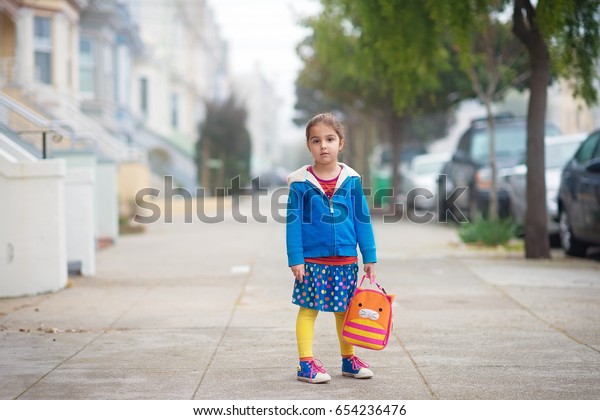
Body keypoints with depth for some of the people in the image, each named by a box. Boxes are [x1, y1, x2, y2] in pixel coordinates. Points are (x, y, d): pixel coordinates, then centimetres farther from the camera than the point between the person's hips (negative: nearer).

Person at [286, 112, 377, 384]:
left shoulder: (351, 179, 2)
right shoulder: (300, 182, -5)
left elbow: (362, 219, 5)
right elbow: (293, 222, -3)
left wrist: (369, 257, 4)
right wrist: (295, 259, -8)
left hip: (346, 259, 3)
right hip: (312, 259, -2)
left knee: (345, 310, 12)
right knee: (309, 309, 0)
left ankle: (348, 359, 24)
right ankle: (306, 363, 6)